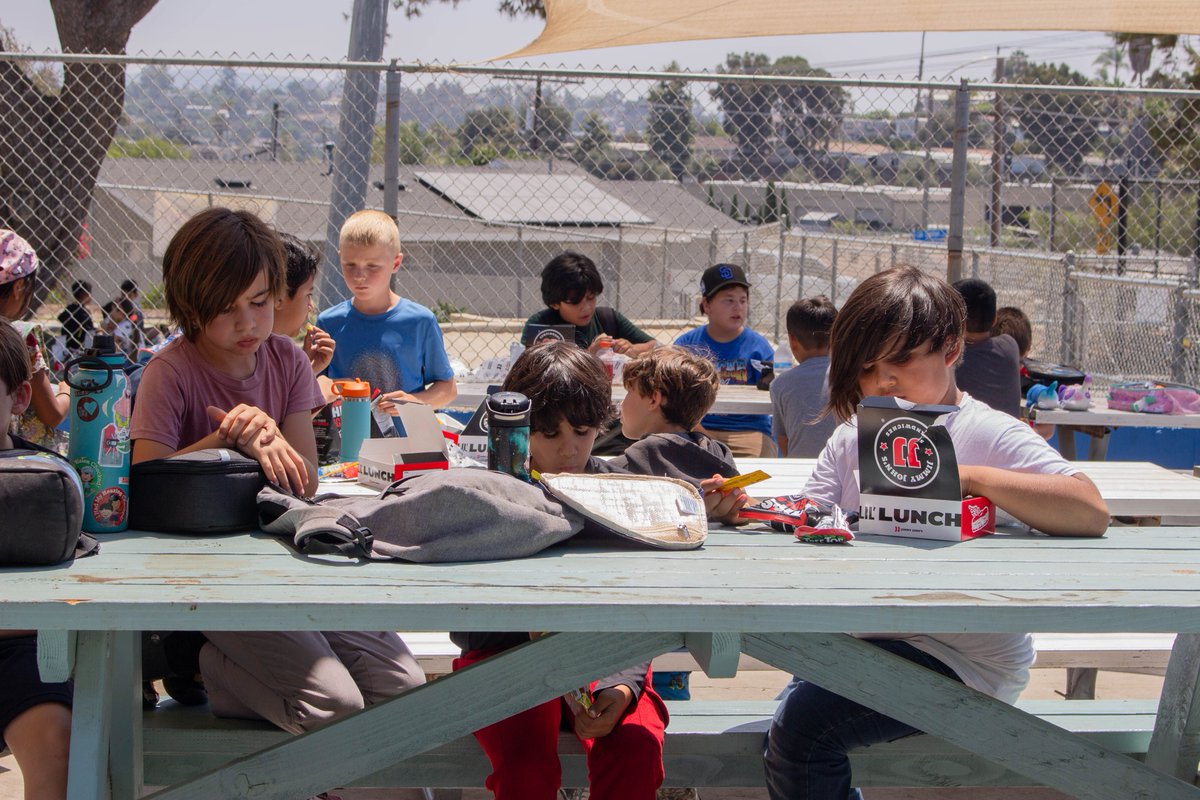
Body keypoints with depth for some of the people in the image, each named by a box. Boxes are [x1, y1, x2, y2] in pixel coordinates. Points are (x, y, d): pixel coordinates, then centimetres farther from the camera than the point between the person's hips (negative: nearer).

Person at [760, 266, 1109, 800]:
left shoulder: (989, 435, -8)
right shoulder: (853, 438, 13)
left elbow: (1091, 512, -23)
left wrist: (970, 478, -28)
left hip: (966, 658, -7)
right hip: (872, 636, 7)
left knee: (803, 726, -21)